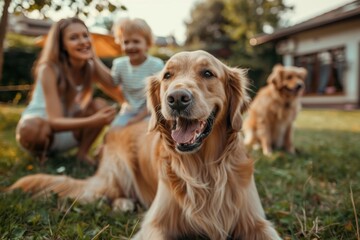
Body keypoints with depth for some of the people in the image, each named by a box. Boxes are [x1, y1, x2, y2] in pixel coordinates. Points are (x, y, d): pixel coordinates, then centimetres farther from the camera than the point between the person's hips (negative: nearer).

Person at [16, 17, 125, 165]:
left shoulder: (92, 68, -9)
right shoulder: (49, 69, -23)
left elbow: (122, 97, -13)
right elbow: (55, 121, -32)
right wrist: (92, 121, -46)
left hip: (68, 134, 4)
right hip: (38, 128, -3)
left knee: (100, 105, -20)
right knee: (32, 127, -38)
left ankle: (82, 154, -7)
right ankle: (39, 154, -5)